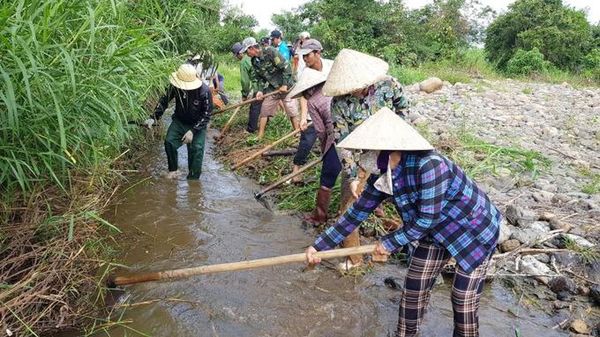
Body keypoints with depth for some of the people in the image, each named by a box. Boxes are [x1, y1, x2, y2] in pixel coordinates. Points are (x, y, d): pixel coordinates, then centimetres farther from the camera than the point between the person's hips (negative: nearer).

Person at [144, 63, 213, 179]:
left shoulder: (204, 91, -27)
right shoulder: (175, 86, -19)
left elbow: (206, 114, -19)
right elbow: (164, 100, -2)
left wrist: (193, 131, -26)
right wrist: (153, 118, -11)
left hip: (198, 124, -3)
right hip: (179, 121, 3)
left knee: (197, 149, -15)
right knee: (169, 142, -16)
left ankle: (193, 179, -2)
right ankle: (173, 171, 5)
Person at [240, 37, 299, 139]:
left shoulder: (270, 52, -19)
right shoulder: (254, 61, 3)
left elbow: (286, 67, -21)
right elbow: (257, 77, 10)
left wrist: (284, 85, -21)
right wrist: (260, 90, -7)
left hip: (285, 86, -7)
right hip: (271, 88, 7)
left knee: (292, 112, -1)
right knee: (264, 111, 8)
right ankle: (260, 136, 18)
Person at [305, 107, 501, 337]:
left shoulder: (428, 165, -36)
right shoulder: (383, 175, -13)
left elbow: (427, 218, -30)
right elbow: (357, 212, -6)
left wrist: (390, 242, -18)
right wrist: (319, 245, -6)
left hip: (475, 230, -6)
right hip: (437, 231, 7)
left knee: (464, 303, 1)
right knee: (413, 291, 10)